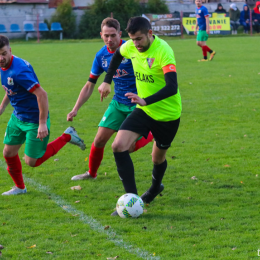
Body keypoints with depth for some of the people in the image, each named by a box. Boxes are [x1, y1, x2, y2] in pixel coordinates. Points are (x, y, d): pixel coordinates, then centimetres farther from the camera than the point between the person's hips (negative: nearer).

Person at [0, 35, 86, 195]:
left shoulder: (18, 70, -30)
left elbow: (41, 94, -31)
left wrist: (42, 123, -30)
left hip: (34, 120, -8)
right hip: (18, 117, 9)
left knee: (31, 161, -2)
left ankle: (67, 137, 11)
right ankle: (20, 187, 33)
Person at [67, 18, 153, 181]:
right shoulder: (101, 56, -2)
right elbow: (89, 86, 7)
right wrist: (75, 110, 2)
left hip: (137, 103, -5)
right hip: (118, 103, 5)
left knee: (129, 147, -9)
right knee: (99, 140, 1)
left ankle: (150, 134, 21)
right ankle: (91, 173, 25)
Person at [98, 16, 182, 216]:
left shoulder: (163, 52, -28)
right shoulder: (131, 47, -8)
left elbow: (172, 87, -37)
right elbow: (118, 54, 19)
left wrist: (146, 100, -49)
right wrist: (107, 81, 16)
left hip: (168, 114, -5)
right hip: (143, 110, 5)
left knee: (158, 157, 15)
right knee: (119, 146, -16)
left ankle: (155, 187, 49)